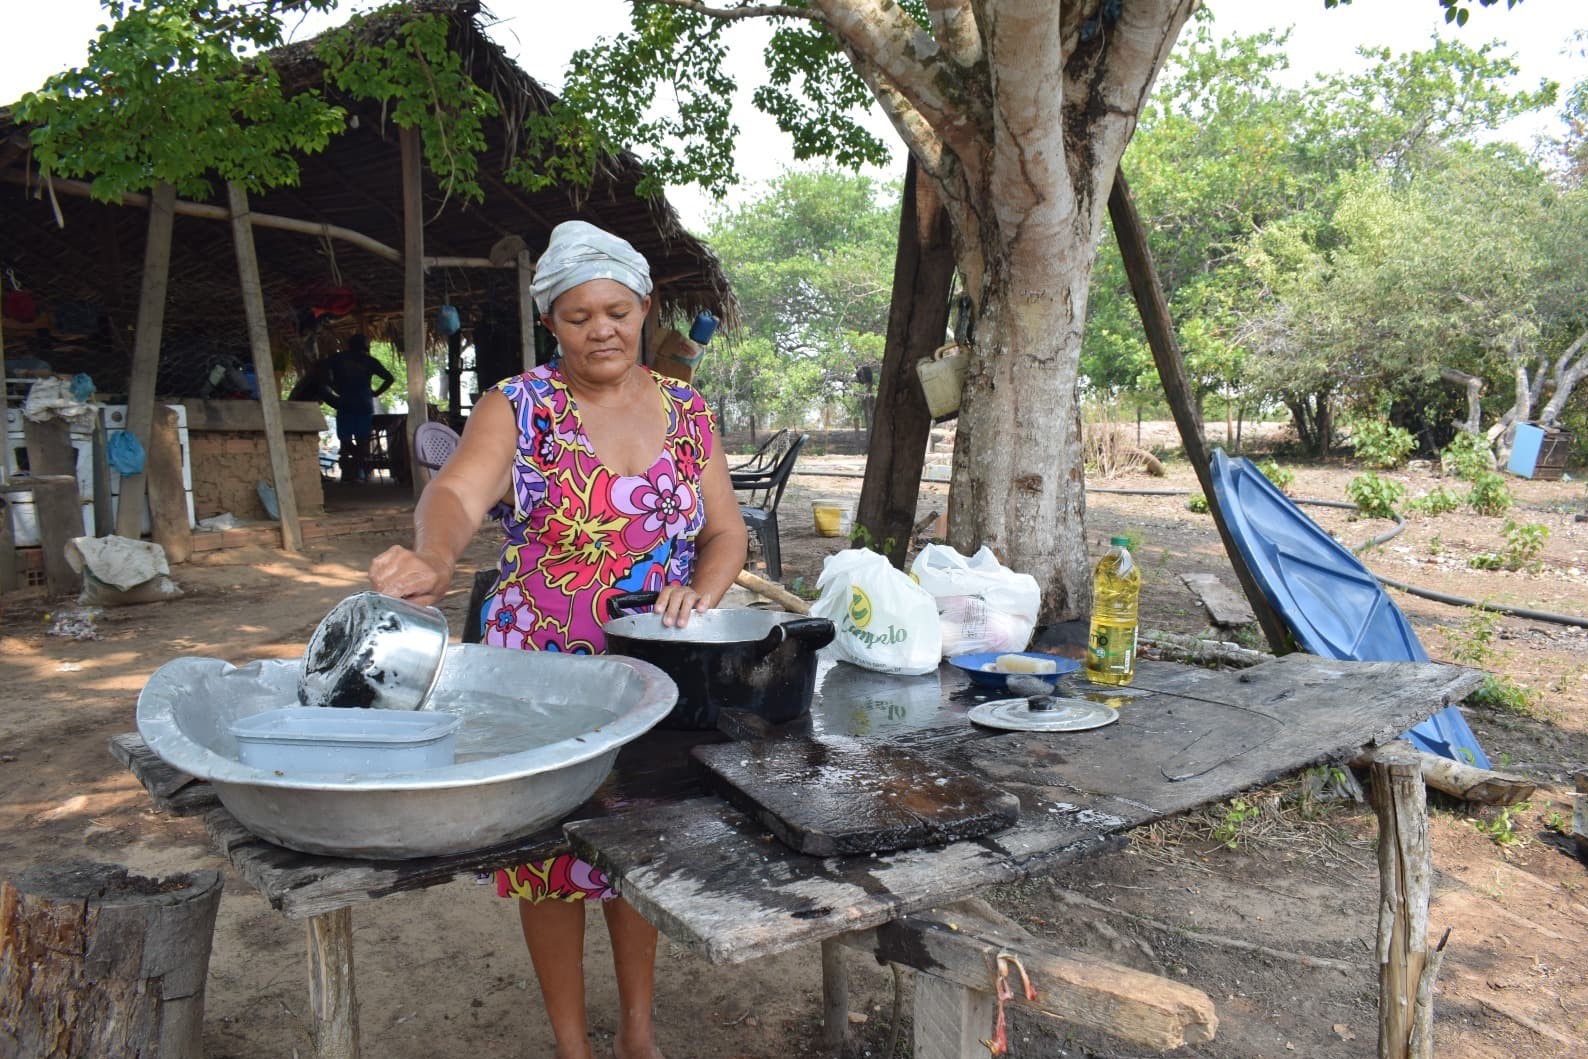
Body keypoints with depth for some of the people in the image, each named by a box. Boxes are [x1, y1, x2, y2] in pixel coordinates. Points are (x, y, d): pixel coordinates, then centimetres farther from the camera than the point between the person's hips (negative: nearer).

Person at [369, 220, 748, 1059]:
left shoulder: (686, 412, 6)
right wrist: (435, 557, -45)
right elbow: (457, 493, -23)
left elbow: (726, 532, 6)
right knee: (551, 856, 7)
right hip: (546, 675, -3)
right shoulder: (518, 407, -5)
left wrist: (700, 591, -15)